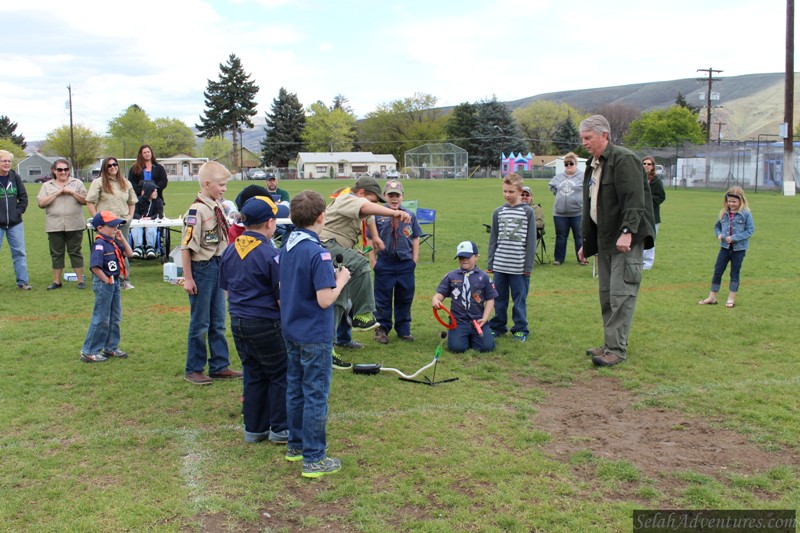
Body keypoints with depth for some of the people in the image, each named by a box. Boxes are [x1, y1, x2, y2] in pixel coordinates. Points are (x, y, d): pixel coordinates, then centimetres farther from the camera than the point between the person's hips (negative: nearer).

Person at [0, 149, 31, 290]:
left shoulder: (15, 177, 4)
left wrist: (19, 211, -2)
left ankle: (22, 281, 13)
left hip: (15, 223, 3)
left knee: (19, 252, 6)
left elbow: (23, 197, 9)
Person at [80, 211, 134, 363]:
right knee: (101, 319, -3)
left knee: (115, 318, 16)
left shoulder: (114, 243, 8)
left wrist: (122, 239, 2)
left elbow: (129, 254, 11)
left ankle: (111, 348, 28)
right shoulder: (100, 244, -19)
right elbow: (95, 266, -26)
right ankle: (88, 352, 6)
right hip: (103, 284, -9)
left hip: (115, 283, 9)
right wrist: (106, 280, -17)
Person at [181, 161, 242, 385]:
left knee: (218, 322, 15)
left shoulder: (217, 207, 8)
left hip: (218, 266, 8)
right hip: (202, 268, -8)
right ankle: (193, 370, 17)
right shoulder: (197, 210, -17)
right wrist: (188, 278, -17)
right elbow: (187, 246, -18)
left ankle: (219, 366, 25)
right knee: (200, 323, 3)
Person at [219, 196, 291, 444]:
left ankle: (254, 428, 24)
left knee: (253, 375, 16)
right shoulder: (270, 254, -17)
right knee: (280, 376, 8)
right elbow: (282, 298, -15)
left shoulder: (229, 251, 5)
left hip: (238, 323, 7)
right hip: (266, 325, -7)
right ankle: (280, 429, 15)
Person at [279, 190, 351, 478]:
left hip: (291, 331, 8)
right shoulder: (318, 253, -22)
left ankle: (296, 445, 32)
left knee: (295, 389, 18)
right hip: (315, 335, -8)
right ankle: (314, 459, 9)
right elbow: (325, 300, -24)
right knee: (316, 395, 1)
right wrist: (341, 280, -7)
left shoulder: (286, 247, 4)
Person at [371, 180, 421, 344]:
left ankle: (404, 330, 24)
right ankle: (382, 329, 19)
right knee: (383, 299, 7)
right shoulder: (377, 216, -4)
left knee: (405, 298, 11)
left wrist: (414, 260, 3)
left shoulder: (410, 215, 3)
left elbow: (415, 239, 8)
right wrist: (373, 262, -5)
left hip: (406, 264, 2)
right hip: (384, 264, -2)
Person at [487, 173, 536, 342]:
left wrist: (528, 266, -5)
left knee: (519, 299, 4)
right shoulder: (498, 212, 8)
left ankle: (521, 329, 15)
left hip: (519, 266, -3)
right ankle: (497, 327, 21)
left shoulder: (528, 212, -1)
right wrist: (490, 263, 9)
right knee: (499, 298, 9)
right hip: (500, 265, 3)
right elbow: (493, 240, 12)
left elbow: (531, 241, -2)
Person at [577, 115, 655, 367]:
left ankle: (617, 349, -4)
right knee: (606, 295, 11)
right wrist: (587, 241, 23)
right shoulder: (593, 164, 18)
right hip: (604, 240, 9)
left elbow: (634, 200, -21)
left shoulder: (624, 159, -11)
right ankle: (610, 345, 19)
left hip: (625, 240, -9)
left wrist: (627, 232, -29)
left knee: (621, 294, -8)